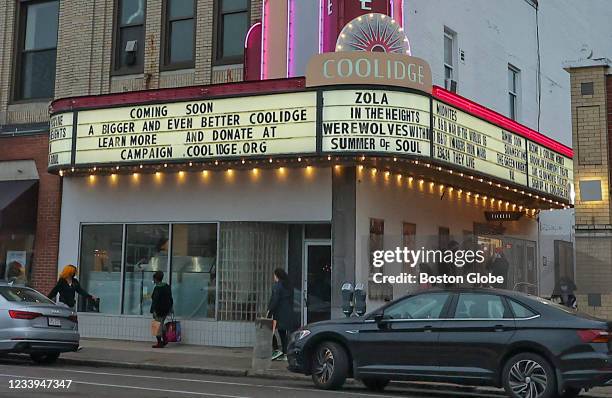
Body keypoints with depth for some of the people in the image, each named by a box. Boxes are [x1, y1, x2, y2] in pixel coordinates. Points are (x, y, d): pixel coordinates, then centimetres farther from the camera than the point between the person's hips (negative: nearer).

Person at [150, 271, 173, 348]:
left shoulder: (157, 288, -18)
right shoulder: (167, 286, 7)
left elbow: (155, 300, -22)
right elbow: (170, 298, 13)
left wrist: (154, 311, -21)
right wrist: (170, 307, 22)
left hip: (159, 310, -8)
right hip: (166, 309, 8)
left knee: (158, 325, 1)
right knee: (161, 323, 23)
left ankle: (159, 343, 5)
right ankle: (164, 339, 22)